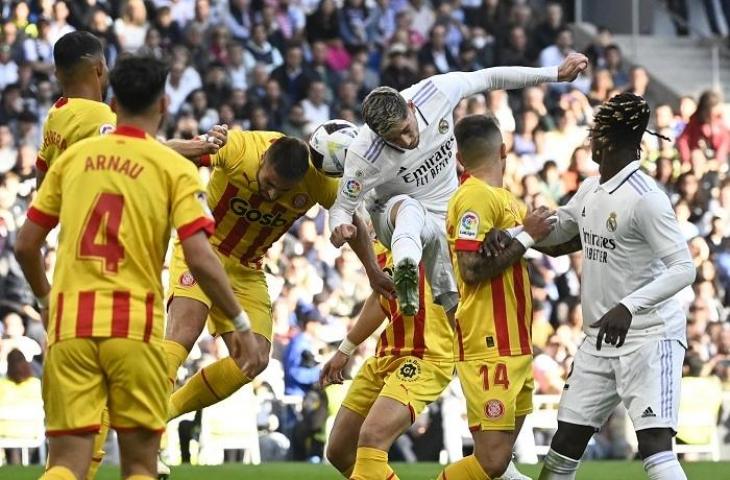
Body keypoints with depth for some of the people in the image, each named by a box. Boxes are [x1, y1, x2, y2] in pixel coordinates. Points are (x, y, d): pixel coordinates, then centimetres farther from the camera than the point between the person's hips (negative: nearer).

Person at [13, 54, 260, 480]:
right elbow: (200, 259, -9)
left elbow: (25, 245, 13)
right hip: (135, 325, -2)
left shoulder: (73, 157, 9)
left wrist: (44, 295, 32)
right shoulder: (175, 168, 0)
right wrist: (242, 323, 2)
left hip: (70, 322, 2)